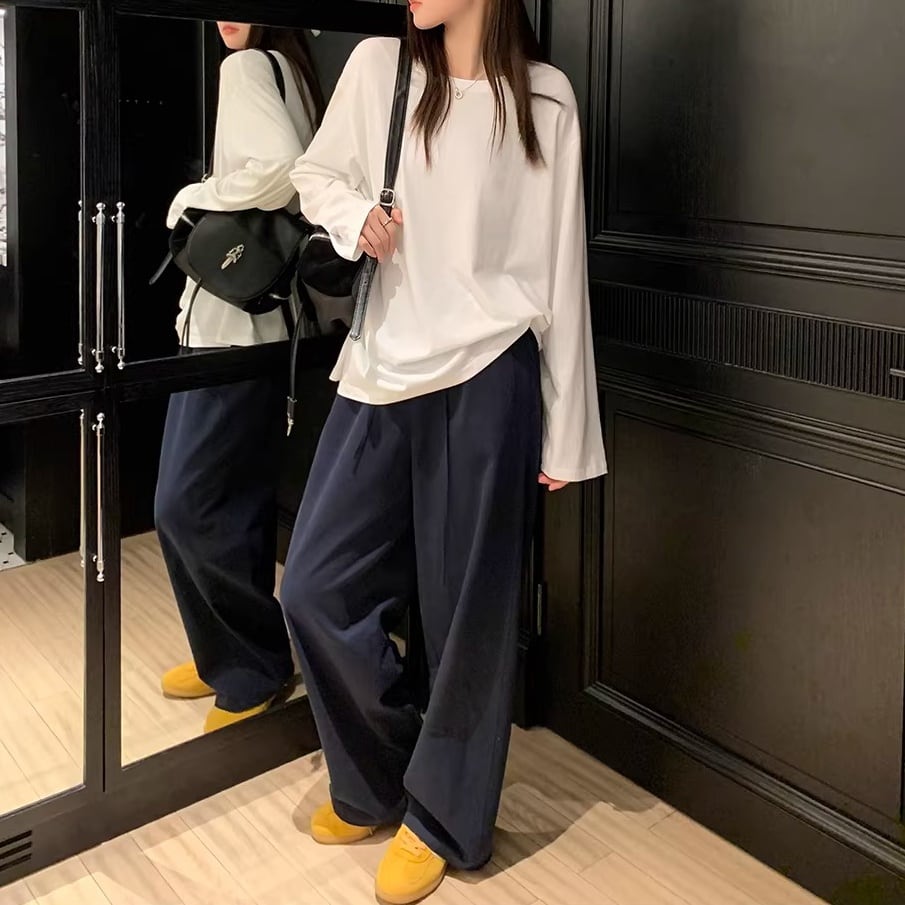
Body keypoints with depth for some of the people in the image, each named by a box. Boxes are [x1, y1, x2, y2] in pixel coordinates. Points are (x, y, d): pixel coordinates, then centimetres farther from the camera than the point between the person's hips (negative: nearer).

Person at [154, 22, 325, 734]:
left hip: (239, 324, -9)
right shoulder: (295, 73, 16)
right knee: (238, 500, 14)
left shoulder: (248, 66, -9)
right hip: (256, 316, 9)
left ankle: (255, 667, 10)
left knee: (187, 504, -4)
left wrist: (195, 198, -10)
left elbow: (282, 169, -27)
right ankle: (235, 657, 26)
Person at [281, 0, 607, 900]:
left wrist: (565, 428, -1)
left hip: (486, 376, -3)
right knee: (316, 586, 4)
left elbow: (560, 269, 0)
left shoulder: (544, 98, 1)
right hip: (381, 370, 4)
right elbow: (316, 174, 20)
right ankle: (377, 781, 29)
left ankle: (441, 814, 26)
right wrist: (355, 215, -6)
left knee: (467, 605, 5)